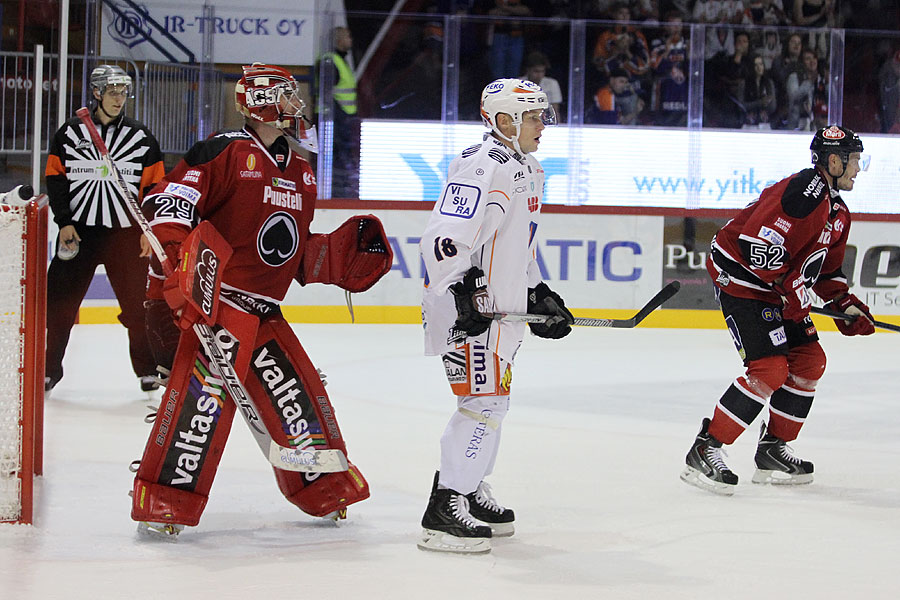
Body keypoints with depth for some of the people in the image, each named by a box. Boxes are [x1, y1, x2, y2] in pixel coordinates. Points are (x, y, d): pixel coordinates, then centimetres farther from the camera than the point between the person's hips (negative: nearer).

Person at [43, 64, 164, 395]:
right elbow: (55, 179, 5)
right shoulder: (70, 132, 5)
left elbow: (155, 186, 5)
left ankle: (148, 370, 9)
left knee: (138, 304, -3)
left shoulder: (141, 137, 5)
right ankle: (50, 369, 12)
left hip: (125, 232, 0)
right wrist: (65, 222, -4)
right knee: (60, 301, 0)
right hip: (78, 231, 0)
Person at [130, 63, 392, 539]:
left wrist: (345, 254, 11)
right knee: (205, 393, -19)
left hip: (264, 314, 8)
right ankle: (164, 501, -15)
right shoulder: (226, 152, -8)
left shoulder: (300, 176, 18)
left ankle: (326, 487, 28)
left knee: (297, 393, 11)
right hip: (213, 302, -8)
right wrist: (177, 267, -26)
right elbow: (166, 205, -15)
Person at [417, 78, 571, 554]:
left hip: (501, 304, 11)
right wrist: (462, 294, -32)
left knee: (492, 399, 19)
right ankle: (443, 514, -14)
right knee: (483, 399, -14)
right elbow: (444, 237, -27)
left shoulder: (528, 170, 17)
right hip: (468, 304, -11)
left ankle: (470, 491, 33)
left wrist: (539, 294, 24)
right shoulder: (483, 167, -19)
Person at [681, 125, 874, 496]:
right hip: (740, 280, -11)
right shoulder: (803, 192, -22)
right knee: (770, 369, -18)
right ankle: (705, 451, -14)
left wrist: (844, 303, 6)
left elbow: (826, 267, 23)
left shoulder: (837, 210, 13)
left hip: (776, 288, 11)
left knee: (809, 360, 9)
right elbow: (757, 242, -28)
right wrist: (793, 292, -22)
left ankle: (772, 450, 19)